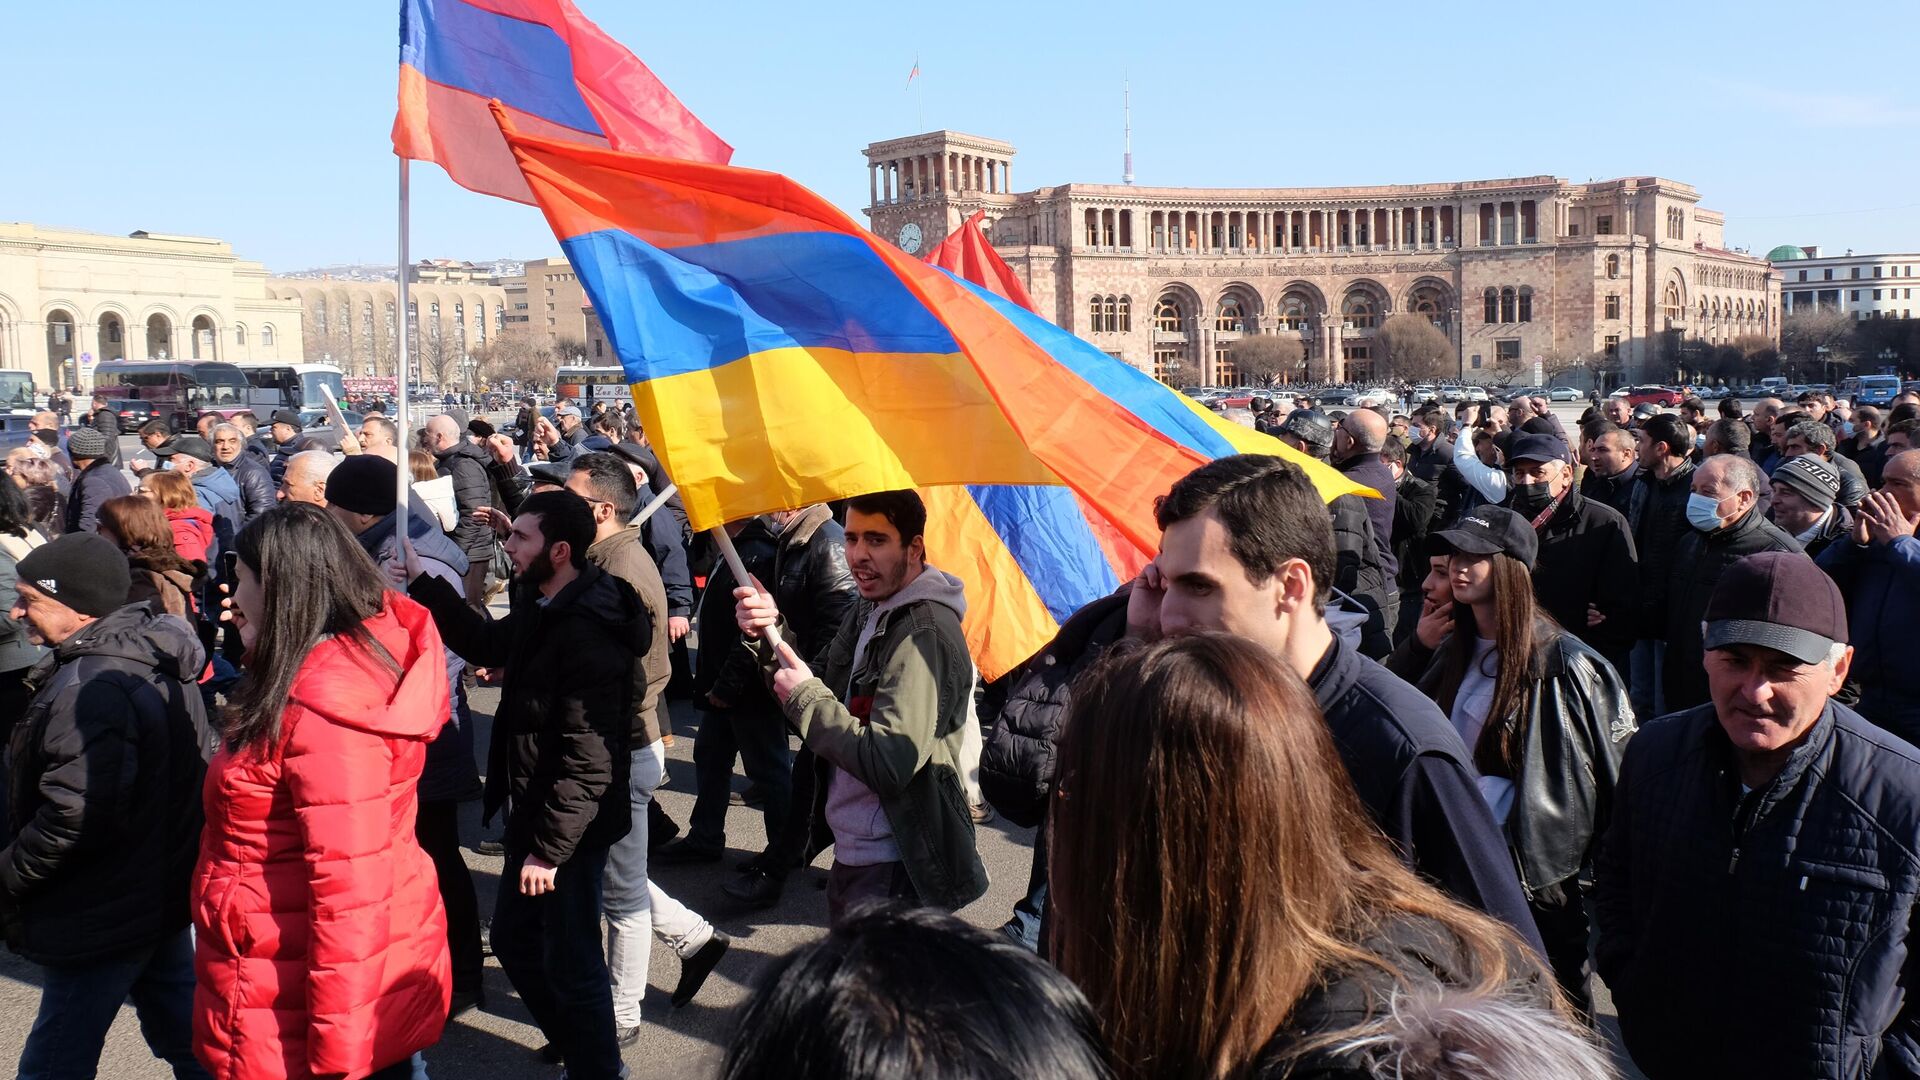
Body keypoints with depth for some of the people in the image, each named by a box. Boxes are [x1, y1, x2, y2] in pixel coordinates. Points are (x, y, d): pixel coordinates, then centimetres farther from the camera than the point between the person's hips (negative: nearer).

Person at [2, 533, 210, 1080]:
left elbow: (73, 817, -28)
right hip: (168, 888, 10)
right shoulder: (159, 664, 6)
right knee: (184, 1033, 21)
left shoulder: (88, 688, -25)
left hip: (102, 920, -10)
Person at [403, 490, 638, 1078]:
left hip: (569, 825, -10)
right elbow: (487, 645, 23)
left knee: (571, 962, 5)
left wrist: (549, 848, -23)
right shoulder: (542, 606, 3)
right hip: (534, 809, 10)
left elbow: (588, 758, -27)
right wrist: (421, 579, 16)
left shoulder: (588, 633, -27)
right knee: (514, 938, 22)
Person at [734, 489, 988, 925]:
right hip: (852, 854, 10)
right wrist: (773, 635, -5)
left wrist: (805, 697, -19)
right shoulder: (871, 608, 9)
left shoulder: (925, 632, -22)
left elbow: (888, 765, -28)